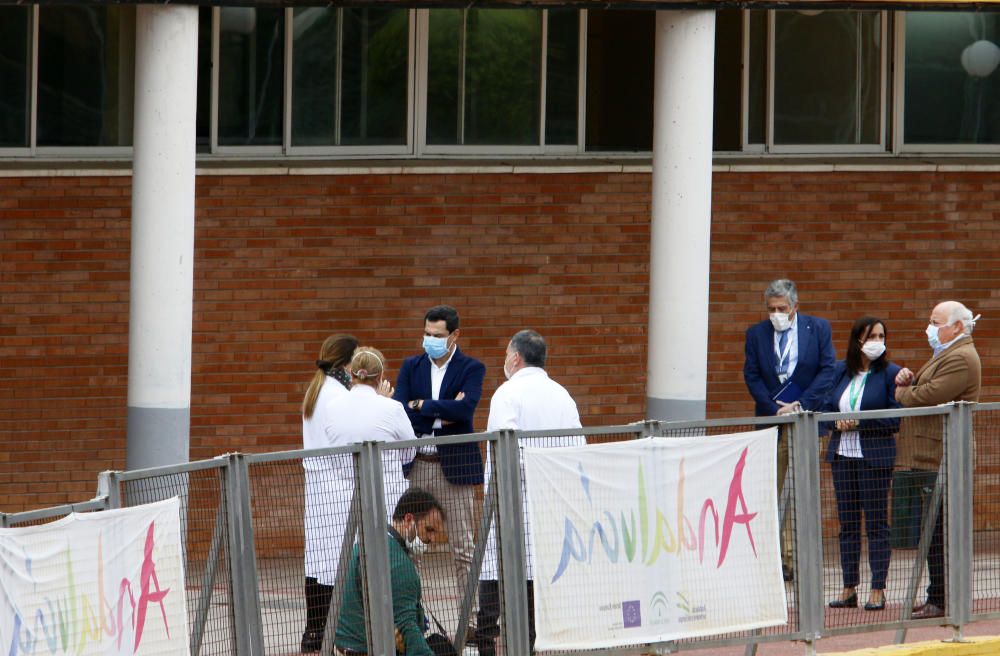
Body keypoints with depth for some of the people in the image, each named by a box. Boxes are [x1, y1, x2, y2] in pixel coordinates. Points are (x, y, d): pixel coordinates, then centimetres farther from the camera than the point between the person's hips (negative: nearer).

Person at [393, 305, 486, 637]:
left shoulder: (471, 369, 1)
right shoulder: (411, 367, 11)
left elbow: (465, 409, -16)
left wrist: (421, 405, -10)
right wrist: (441, 416, -10)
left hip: (455, 466, -3)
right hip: (414, 466, 3)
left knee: (463, 548, 0)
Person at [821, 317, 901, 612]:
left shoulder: (890, 373, -4)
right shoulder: (841, 371, 10)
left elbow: (896, 419, -9)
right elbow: (828, 408, 13)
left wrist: (859, 422, -15)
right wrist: (838, 422, -8)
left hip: (874, 455, -5)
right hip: (842, 454, 5)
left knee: (876, 523, -2)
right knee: (847, 523, 7)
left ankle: (878, 590, 1)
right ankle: (849, 588, 12)